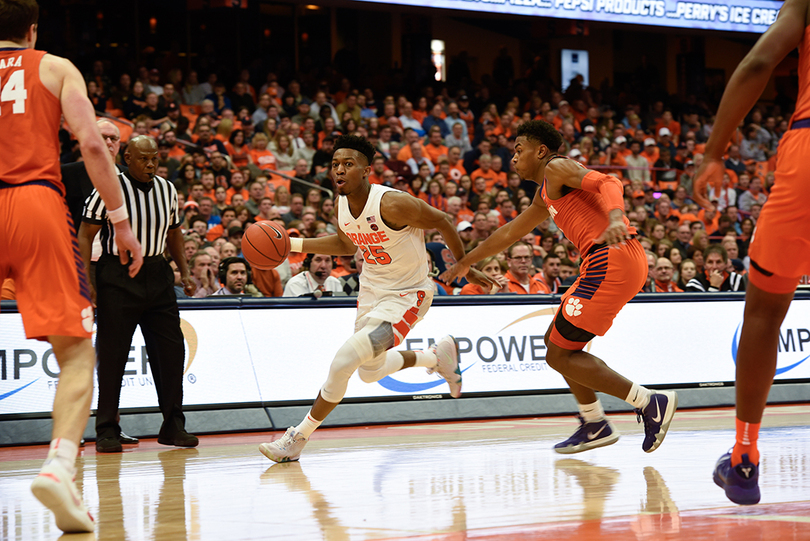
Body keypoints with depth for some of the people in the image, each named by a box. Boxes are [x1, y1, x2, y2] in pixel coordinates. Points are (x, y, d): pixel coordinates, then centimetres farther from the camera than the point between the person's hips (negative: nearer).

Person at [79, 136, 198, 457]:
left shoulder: (167, 190, 7)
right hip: (118, 277, -5)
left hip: (157, 274, 5)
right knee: (112, 355, -3)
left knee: (171, 351, 2)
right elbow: (85, 234, -8)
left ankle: (173, 427, 11)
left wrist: (184, 272, 13)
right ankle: (107, 431, 4)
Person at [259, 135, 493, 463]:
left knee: (343, 363, -22)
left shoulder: (392, 204, -28)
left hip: (406, 296, -9)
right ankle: (439, 355, 49)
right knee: (371, 371, 25)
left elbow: (442, 222, -14)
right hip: (371, 290, 9)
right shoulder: (343, 203, -6)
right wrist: (293, 245, 4)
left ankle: (298, 438, -8)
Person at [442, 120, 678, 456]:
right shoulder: (545, 195, 29)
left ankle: (650, 403, -10)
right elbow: (509, 233, 41)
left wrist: (615, 219, -37)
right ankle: (594, 425, 21)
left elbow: (609, 183, -17)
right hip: (611, 263, 10)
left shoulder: (556, 169, 0)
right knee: (555, 340, 20)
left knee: (559, 355, -7)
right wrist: (464, 263, 49)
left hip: (612, 259, -10)